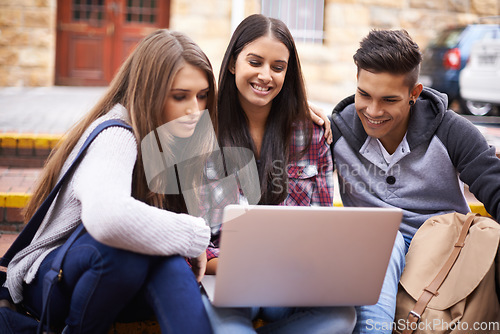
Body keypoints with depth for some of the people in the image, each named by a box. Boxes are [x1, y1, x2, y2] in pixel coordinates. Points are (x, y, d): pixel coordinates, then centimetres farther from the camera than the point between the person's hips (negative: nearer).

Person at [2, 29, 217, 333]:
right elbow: (106, 216, -47)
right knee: (122, 250, -36)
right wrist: (195, 234, -33)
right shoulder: (117, 136, -25)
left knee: (171, 264, -28)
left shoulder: (174, 137, 0)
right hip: (48, 276, -5)